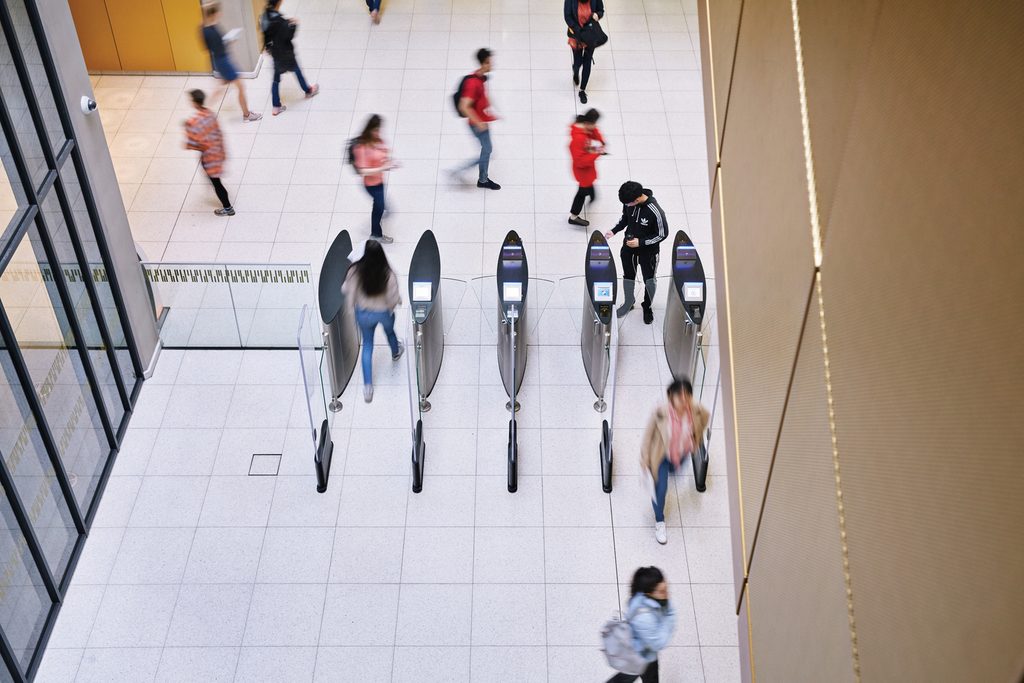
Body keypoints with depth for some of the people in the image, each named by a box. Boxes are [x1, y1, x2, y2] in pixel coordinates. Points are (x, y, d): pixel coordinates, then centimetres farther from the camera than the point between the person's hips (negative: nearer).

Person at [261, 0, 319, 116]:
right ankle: (308, 91, 46)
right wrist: (294, 25, -12)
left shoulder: (264, 17, -5)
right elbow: (289, 36, -25)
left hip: (275, 53, 6)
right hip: (285, 53, -6)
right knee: (297, 71, 21)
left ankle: (276, 106, 16)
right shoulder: (279, 20, -29)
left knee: (276, 79, 13)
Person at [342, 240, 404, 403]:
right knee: (390, 332, 34)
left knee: (367, 345, 20)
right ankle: (396, 353, 68)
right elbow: (393, 299, -20)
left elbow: (346, 291, -10)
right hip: (384, 313, -1)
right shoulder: (388, 274, -30)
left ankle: (368, 387, 18)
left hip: (363, 313, 1)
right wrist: (399, 299, 3)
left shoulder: (355, 271, -26)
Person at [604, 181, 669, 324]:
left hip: (648, 251, -5)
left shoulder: (655, 212, -33)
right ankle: (628, 303, 45)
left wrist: (641, 242, -23)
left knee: (649, 280, 15)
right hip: (628, 247, 5)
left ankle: (647, 307, 40)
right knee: (628, 276, 21)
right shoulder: (629, 202, -17)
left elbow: (663, 234, -19)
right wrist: (614, 231, -9)